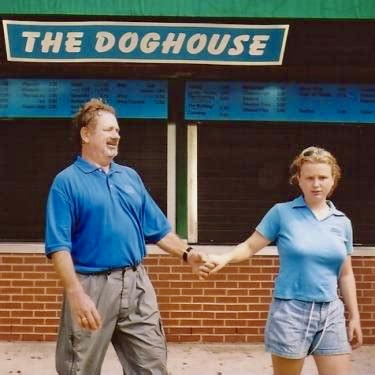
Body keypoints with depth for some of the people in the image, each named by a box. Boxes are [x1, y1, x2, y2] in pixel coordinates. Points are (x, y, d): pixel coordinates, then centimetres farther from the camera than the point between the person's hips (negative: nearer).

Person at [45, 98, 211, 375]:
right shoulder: (67, 181, -6)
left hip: (137, 284, 5)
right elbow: (58, 245, -14)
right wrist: (76, 293, -24)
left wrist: (186, 253, -1)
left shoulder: (130, 176, 13)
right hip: (92, 286, -5)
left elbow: (157, 228, 14)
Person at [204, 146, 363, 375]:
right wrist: (225, 258, -22)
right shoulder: (282, 213, -3)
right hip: (290, 311, -3)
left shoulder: (342, 222, 7)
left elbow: (345, 274, 13)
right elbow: (250, 247, -3)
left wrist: (354, 316, 12)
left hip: (331, 313, 4)